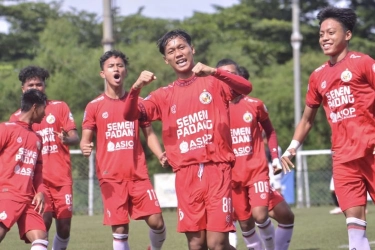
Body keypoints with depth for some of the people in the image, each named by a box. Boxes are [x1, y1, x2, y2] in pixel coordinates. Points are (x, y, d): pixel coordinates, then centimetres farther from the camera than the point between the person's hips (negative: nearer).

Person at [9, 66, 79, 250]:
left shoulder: (60, 108, 6)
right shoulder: (17, 118, 7)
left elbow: (75, 138, 0)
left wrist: (67, 139, -23)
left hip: (62, 177, 1)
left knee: (64, 225, 0)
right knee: (44, 220, -17)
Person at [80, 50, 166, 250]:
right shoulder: (94, 106, 4)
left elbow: (149, 133, 13)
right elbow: (85, 139, 4)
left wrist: (161, 155, -6)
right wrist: (85, 147, -21)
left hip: (138, 174, 1)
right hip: (111, 177, -1)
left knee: (156, 221, -8)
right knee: (119, 229, -3)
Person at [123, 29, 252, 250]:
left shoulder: (214, 82, 6)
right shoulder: (165, 95, 14)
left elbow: (246, 88, -13)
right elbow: (131, 115, 2)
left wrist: (213, 72, -28)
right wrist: (136, 88, -18)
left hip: (217, 169, -3)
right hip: (186, 174, 3)